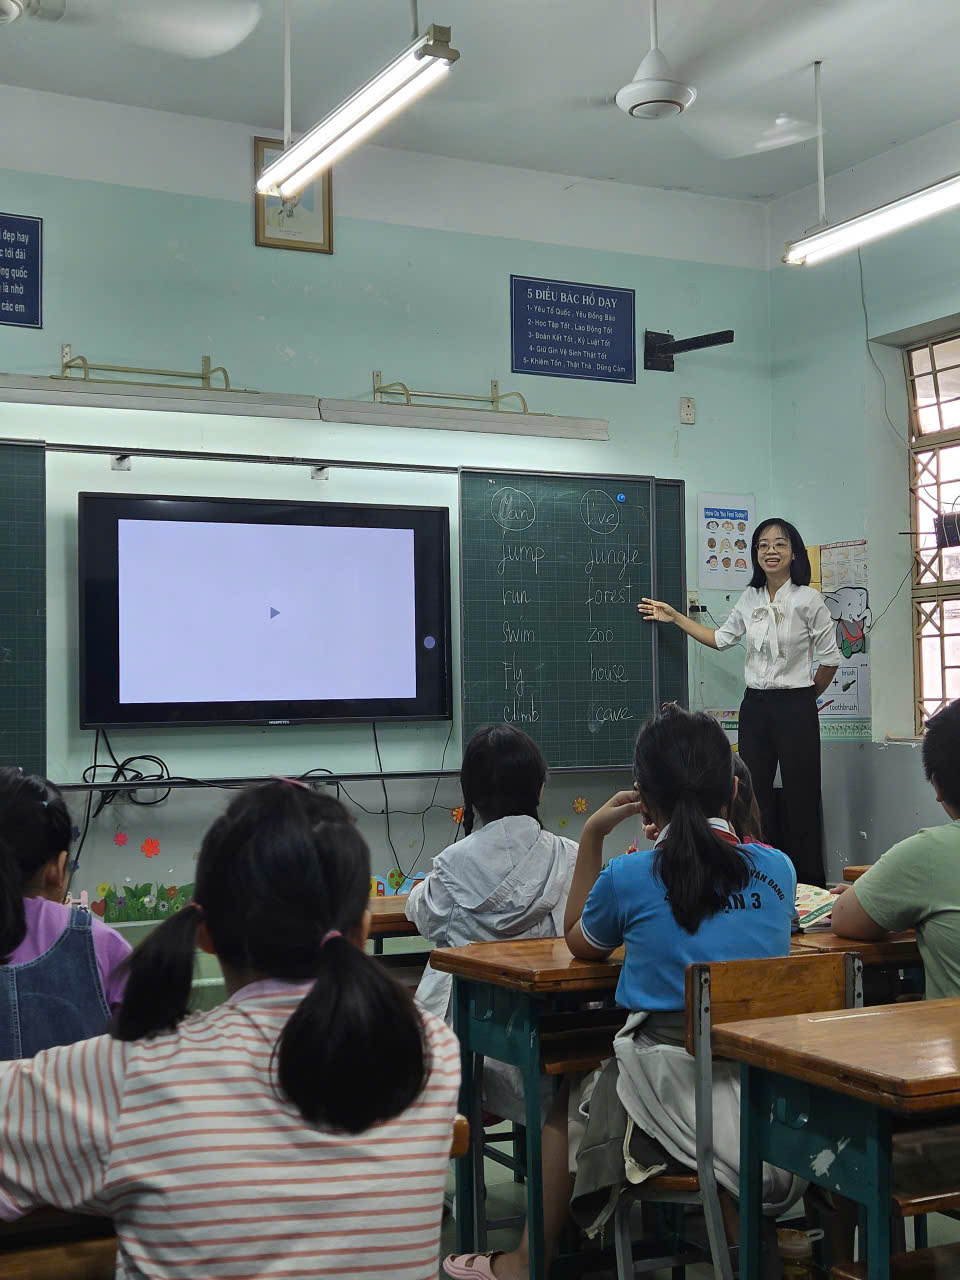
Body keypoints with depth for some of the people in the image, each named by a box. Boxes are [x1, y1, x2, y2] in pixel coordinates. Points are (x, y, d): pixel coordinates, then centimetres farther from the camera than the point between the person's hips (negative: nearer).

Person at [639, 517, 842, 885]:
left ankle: (809, 886, 6)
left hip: (795, 708, -5)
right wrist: (674, 617, 17)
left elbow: (829, 658, -4)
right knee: (755, 798, 7)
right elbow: (721, 638, 19)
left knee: (800, 799, -1)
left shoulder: (808, 599, -8)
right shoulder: (750, 599, 8)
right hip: (755, 706, 5)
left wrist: (805, 698, 5)